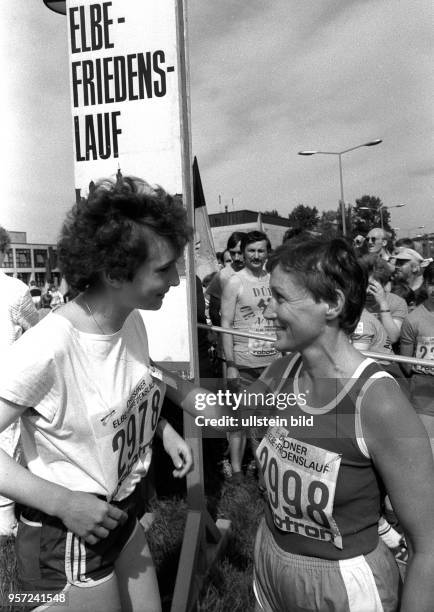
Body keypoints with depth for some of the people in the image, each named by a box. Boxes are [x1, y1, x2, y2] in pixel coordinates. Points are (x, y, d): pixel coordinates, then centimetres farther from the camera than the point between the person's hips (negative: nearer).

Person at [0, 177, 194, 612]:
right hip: (68, 538, -6)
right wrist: (63, 501, -27)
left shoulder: (132, 320, -9)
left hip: (122, 512, 7)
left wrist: (164, 430, -3)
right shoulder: (47, 348, -31)